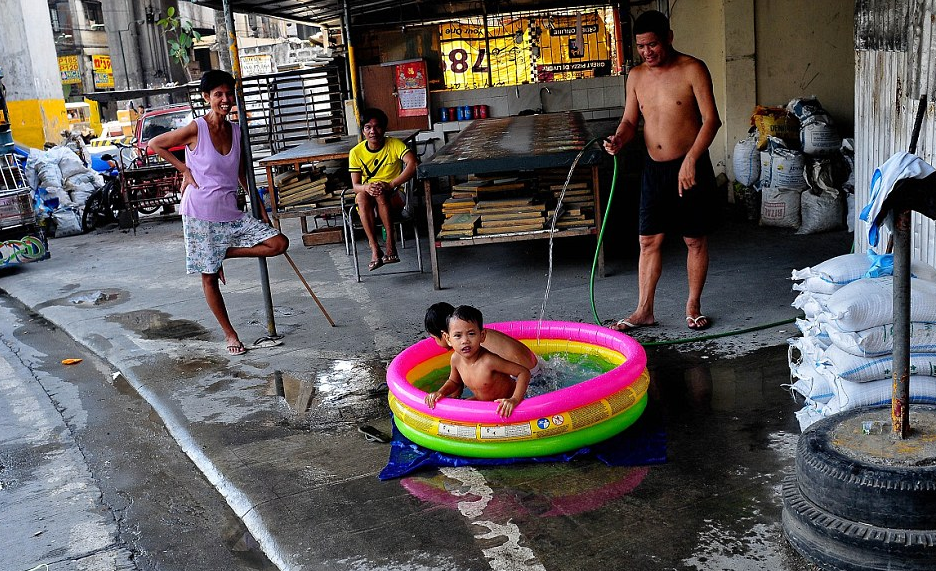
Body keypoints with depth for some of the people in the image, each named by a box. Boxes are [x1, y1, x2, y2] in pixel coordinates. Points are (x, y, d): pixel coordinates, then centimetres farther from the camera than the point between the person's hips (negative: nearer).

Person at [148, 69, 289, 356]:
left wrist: (260, 206, 14)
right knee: (209, 277, 2)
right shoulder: (196, 129, -11)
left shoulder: (236, 131, 5)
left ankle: (225, 254, 7)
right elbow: (154, 144, -2)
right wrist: (185, 169, -6)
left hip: (230, 212, 5)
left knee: (280, 243, -7)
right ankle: (229, 334, 17)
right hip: (200, 214, -5)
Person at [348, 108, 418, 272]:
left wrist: (391, 185, -34)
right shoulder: (356, 152, -2)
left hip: (393, 198, -2)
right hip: (367, 200, 2)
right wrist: (367, 187, -31)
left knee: (380, 193, -36)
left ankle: (390, 244, -35)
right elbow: (355, 185, -6)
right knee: (362, 196, -33)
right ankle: (375, 249, -38)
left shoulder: (395, 145, -8)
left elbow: (413, 164, -26)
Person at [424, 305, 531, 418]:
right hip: (482, 401, 7)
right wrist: (441, 392, -10)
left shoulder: (489, 360, -35)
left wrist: (515, 399, -41)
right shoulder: (456, 359, -13)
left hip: (505, 404, -6)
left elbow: (524, 372, -30)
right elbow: (454, 381, 10)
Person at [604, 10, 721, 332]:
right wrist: (618, 140, -10)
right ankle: (644, 311, 14)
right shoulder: (636, 76, 6)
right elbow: (630, 120, 13)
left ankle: (693, 306, 20)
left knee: (695, 240, 6)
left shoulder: (692, 70, -9)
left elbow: (711, 120, -13)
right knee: (649, 241, 5)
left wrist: (690, 160, -22)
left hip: (691, 167, -4)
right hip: (655, 169, 4)